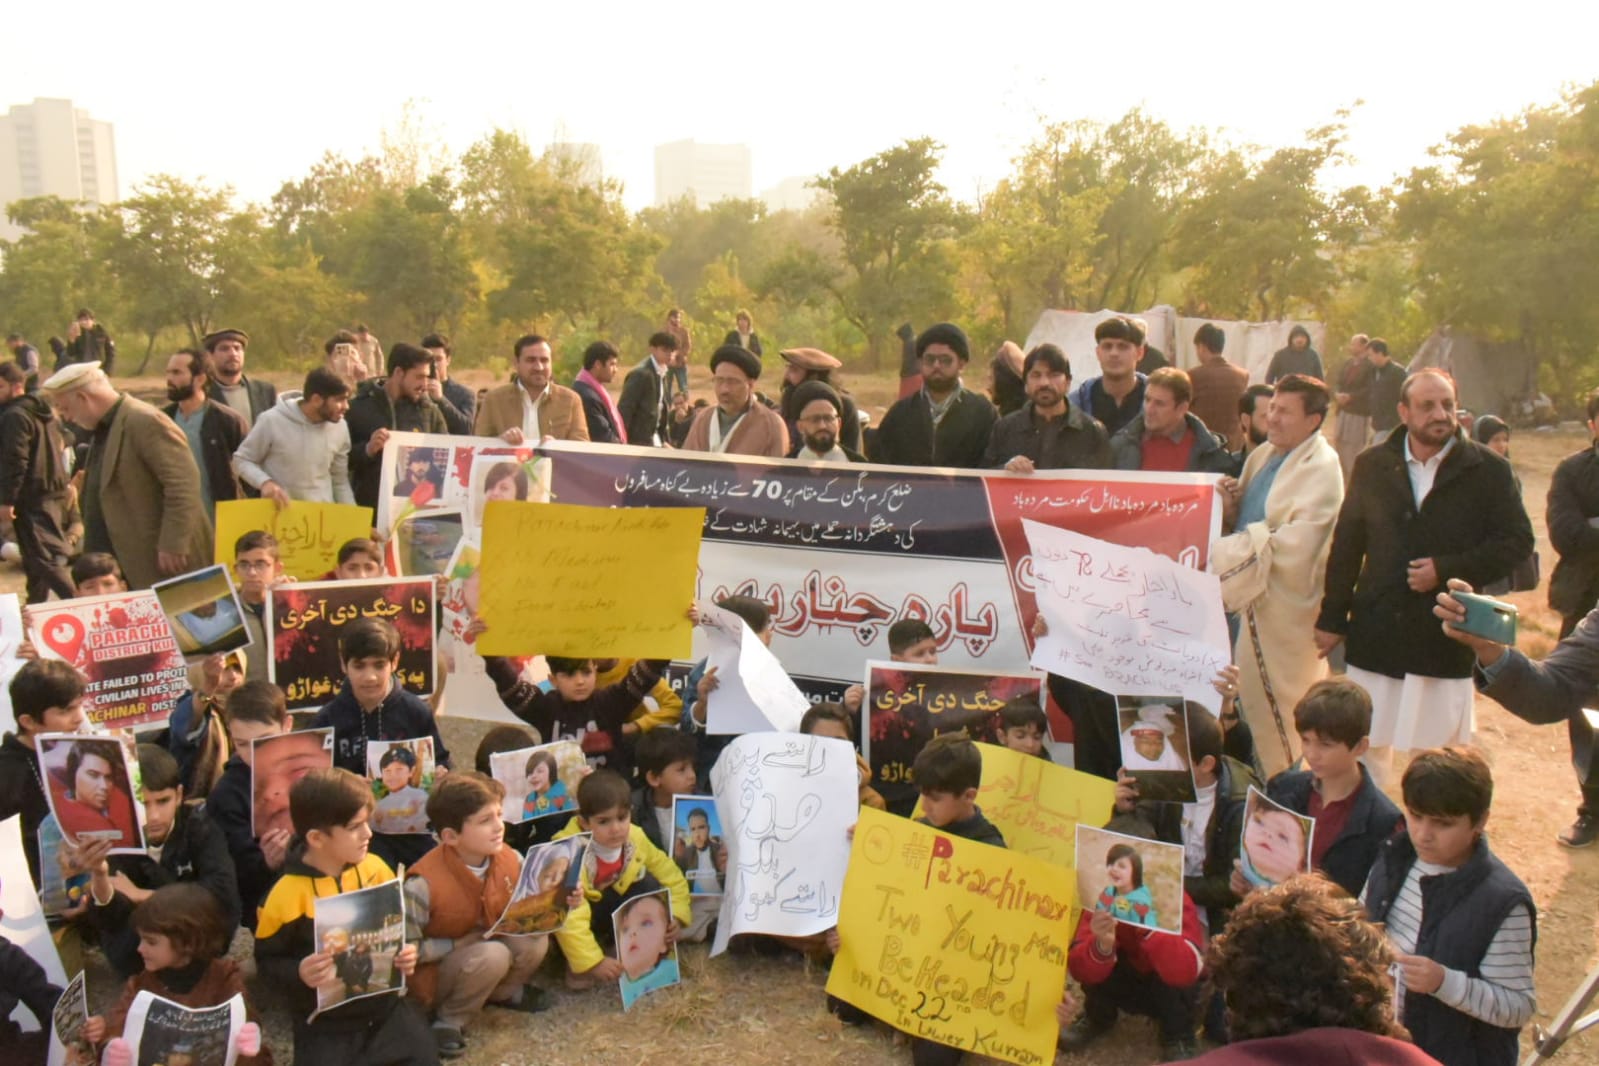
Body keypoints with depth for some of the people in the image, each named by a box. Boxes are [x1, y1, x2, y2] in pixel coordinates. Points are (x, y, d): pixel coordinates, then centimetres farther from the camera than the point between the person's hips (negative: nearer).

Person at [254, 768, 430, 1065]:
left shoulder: (375, 869, -4)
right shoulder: (288, 894, -16)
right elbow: (267, 959, -6)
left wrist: (405, 953, -6)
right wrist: (299, 974, -23)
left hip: (385, 1003, 3)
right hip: (326, 1020, -3)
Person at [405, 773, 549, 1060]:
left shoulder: (511, 859, -12)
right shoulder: (424, 884, -29)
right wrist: (460, 944, -21)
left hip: (489, 951, 6)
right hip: (433, 974, -6)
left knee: (534, 939, -21)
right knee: (492, 955, -33)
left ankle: (502, 992, 9)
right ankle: (450, 1020, -7)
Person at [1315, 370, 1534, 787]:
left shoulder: (1488, 470, -4)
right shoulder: (1372, 465, 3)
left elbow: (1517, 542, -4)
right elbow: (1346, 545, 6)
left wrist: (1447, 569, -15)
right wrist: (1332, 618, 5)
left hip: (1447, 639, -2)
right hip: (1376, 635, 2)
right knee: (1367, 747, 12)